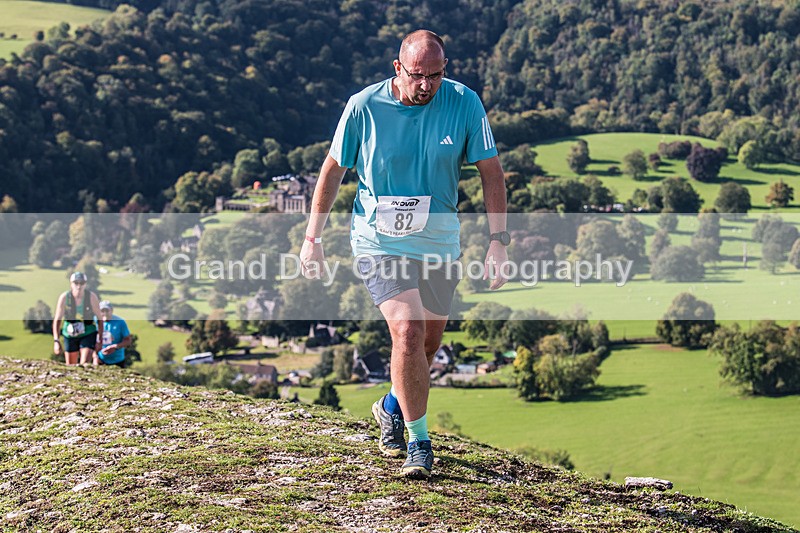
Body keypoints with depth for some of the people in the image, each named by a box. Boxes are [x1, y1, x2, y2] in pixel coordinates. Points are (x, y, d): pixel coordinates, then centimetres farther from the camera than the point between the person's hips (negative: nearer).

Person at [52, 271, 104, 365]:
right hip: (70, 334, 2)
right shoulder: (64, 297, -13)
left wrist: (99, 340, -9)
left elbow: (100, 319, -6)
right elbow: (57, 320, -11)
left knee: (85, 364, -19)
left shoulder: (92, 297, -14)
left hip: (88, 334, -2)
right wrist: (56, 341, -19)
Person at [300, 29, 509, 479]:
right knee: (408, 332, -20)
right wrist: (313, 237, 4)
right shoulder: (364, 106, -11)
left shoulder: (465, 104, -9)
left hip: (440, 243, 3)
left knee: (429, 343, 13)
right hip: (380, 240, -3)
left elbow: (491, 171, -2)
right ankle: (419, 442, -6)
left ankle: (392, 408, 44)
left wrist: (498, 240, -10)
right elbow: (334, 169, 1)